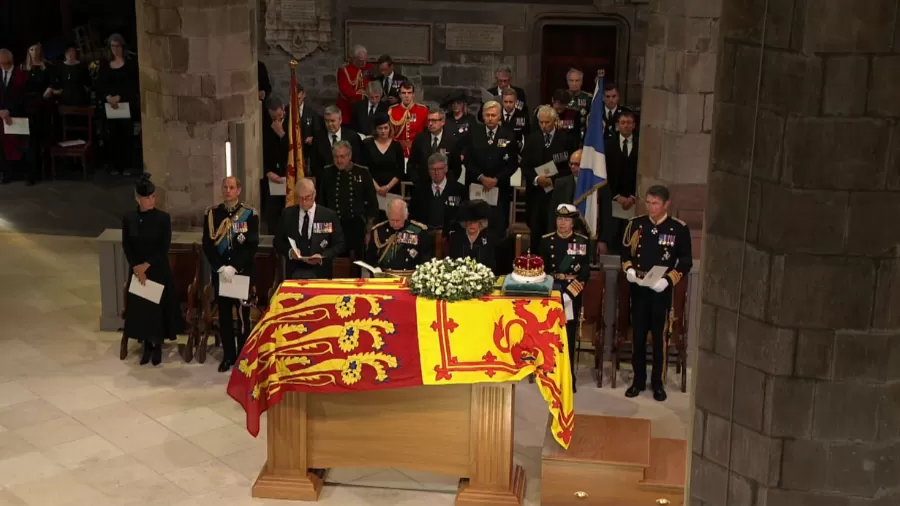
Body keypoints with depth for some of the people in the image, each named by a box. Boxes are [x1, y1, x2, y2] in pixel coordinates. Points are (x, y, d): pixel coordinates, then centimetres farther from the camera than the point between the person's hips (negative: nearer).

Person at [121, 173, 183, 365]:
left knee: (159, 307, 4)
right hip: (137, 271, 2)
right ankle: (147, 345, 23)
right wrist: (137, 268, -11)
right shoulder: (128, 219, -2)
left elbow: (164, 247, -10)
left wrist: (147, 265, -14)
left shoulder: (163, 218, -9)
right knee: (140, 308, 8)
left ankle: (158, 345, 20)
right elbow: (126, 247, -1)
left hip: (159, 271, -2)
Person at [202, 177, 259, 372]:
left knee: (243, 315, 3)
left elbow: (252, 245, -8)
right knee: (224, 314, 7)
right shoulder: (212, 213, 4)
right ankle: (228, 355, 15)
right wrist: (220, 267, -11)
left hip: (243, 272, -2)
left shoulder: (250, 214, -2)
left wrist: (234, 267, -16)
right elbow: (207, 244, 1)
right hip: (219, 272, 2)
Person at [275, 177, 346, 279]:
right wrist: (289, 251, -8)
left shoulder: (329, 216, 2)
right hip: (294, 272, 1)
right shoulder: (287, 214, 8)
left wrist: (322, 257, -12)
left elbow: (340, 244, 4)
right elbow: (278, 242, 13)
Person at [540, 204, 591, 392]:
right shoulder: (546, 240, 5)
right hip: (551, 292, 1)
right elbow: (541, 268, 4)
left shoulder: (583, 241, 2)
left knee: (569, 335, 1)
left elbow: (585, 270, -3)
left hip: (572, 293, -1)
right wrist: (554, 285, -10)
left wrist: (570, 288, -15)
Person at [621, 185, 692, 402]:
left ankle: (657, 383, 15)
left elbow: (686, 262, -2)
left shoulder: (679, 228, -4)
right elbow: (625, 251, 13)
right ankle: (638, 380, 19)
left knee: (659, 336, 4)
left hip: (662, 290, -2)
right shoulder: (635, 224, 3)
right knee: (638, 335, 7)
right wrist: (628, 269, -6)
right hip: (638, 288, 2)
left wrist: (668, 280, -15)